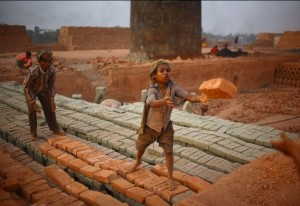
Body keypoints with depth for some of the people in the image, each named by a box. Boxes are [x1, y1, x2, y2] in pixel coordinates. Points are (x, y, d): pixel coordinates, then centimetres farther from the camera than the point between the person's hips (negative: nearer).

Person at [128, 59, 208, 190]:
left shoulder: (173, 87, -19)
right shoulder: (152, 89, -28)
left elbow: (189, 97, -29)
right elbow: (152, 103, -49)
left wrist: (199, 98, -51)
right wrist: (164, 101, -70)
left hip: (166, 126, 1)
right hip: (150, 126, -1)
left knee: (169, 152, -3)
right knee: (140, 147, 20)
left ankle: (170, 178, 18)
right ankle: (138, 162, 54)